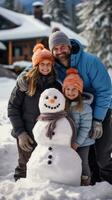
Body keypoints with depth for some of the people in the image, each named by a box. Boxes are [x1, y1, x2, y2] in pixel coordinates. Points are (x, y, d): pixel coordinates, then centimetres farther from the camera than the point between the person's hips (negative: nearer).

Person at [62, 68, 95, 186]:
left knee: (82, 164, 4)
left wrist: (77, 143, -17)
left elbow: (85, 128, -16)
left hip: (82, 143, -5)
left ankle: (85, 183, 22)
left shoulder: (85, 107, -18)